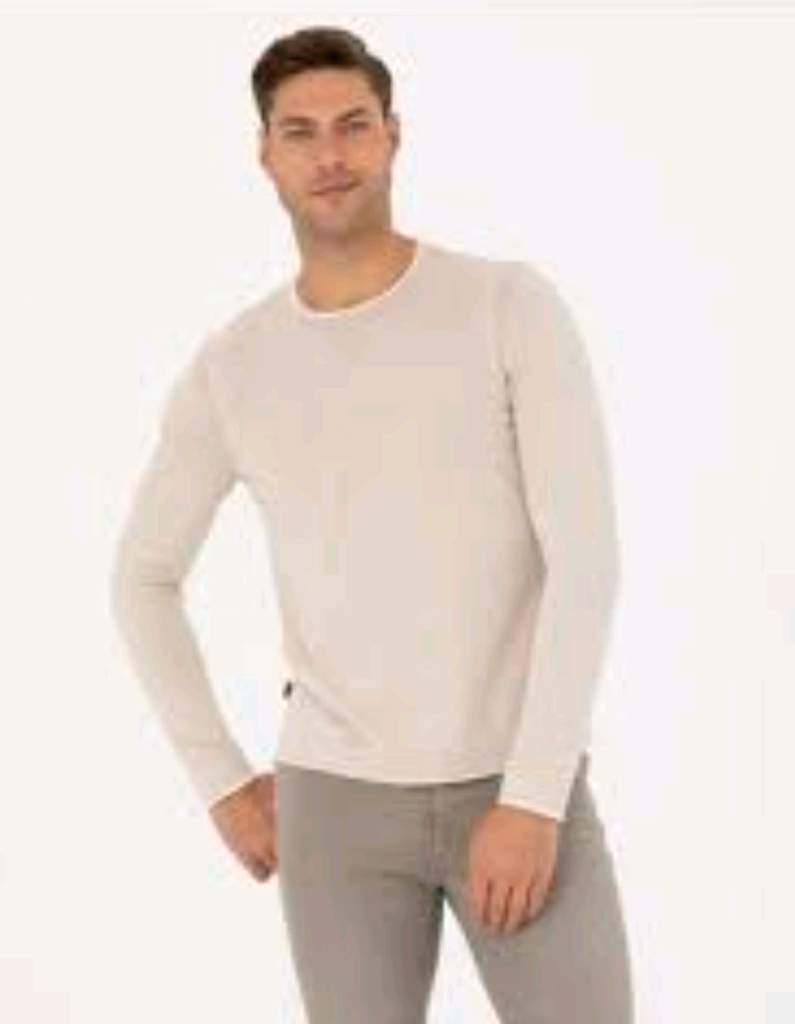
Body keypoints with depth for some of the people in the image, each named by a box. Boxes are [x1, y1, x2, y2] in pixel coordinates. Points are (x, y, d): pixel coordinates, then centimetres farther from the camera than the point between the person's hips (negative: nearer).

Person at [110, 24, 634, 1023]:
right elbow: (143, 578, 14)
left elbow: (585, 559, -14)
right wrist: (223, 784, 8)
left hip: (519, 790, -2)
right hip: (341, 799, 2)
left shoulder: (515, 305, -8)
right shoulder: (229, 368, 1)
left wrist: (535, 796, -20)